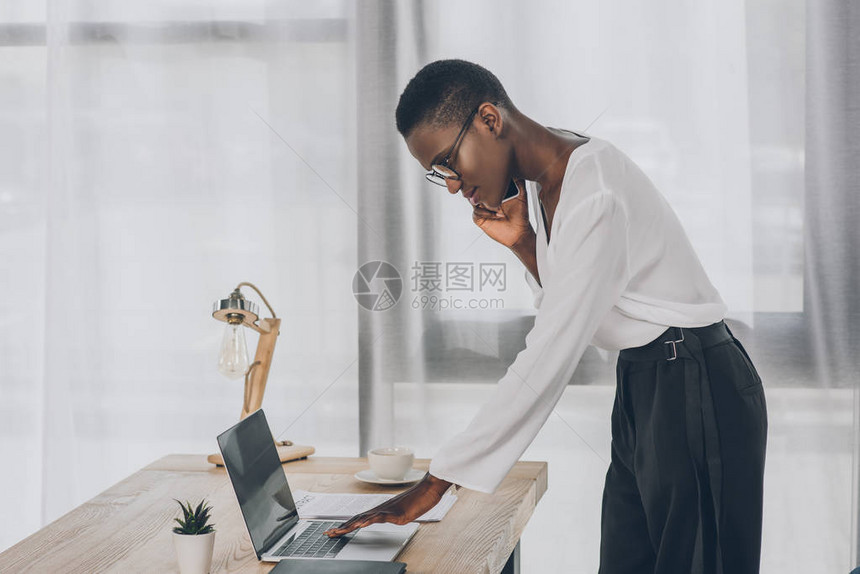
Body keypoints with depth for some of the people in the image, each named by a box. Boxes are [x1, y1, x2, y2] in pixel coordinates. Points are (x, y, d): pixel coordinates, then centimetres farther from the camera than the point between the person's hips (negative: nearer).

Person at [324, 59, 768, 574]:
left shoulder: (595, 193, -24)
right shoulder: (543, 182, 6)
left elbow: (547, 361, -28)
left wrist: (436, 483, -27)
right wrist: (524, 246, -4)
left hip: (697, 393, -9)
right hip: (643, 390, 9)